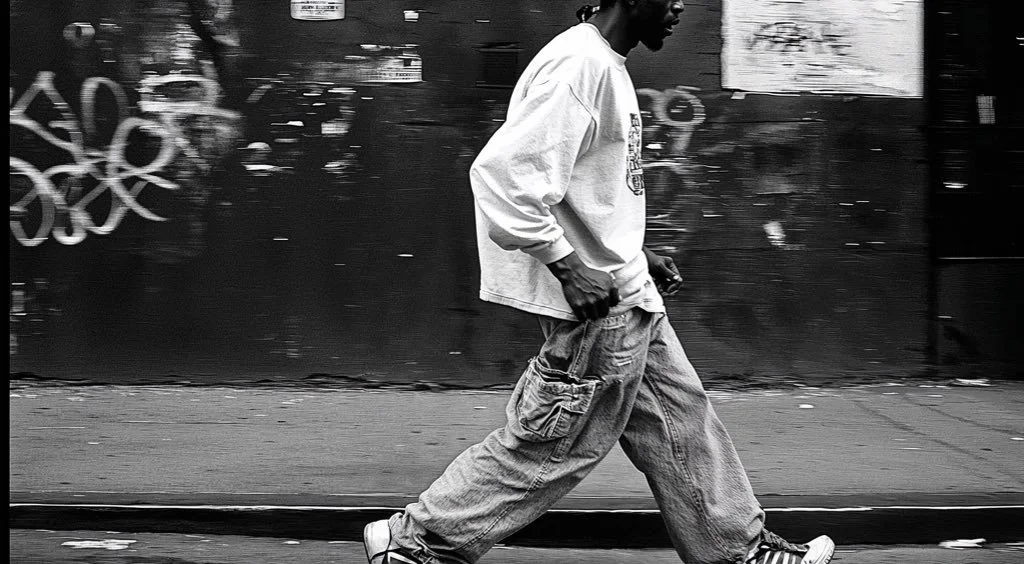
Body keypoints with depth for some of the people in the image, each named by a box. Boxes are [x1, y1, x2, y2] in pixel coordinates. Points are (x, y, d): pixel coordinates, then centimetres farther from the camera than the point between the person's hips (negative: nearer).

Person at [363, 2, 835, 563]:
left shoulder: (605, 64, 11)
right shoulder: (579, 65, -20)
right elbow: (502, 173, -28)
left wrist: (636, 255, 17)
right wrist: (569, 266, -25)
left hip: (627, 293, 10)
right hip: (596, 305, -10)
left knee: (680, 421, 16)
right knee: (551, 445, 0)